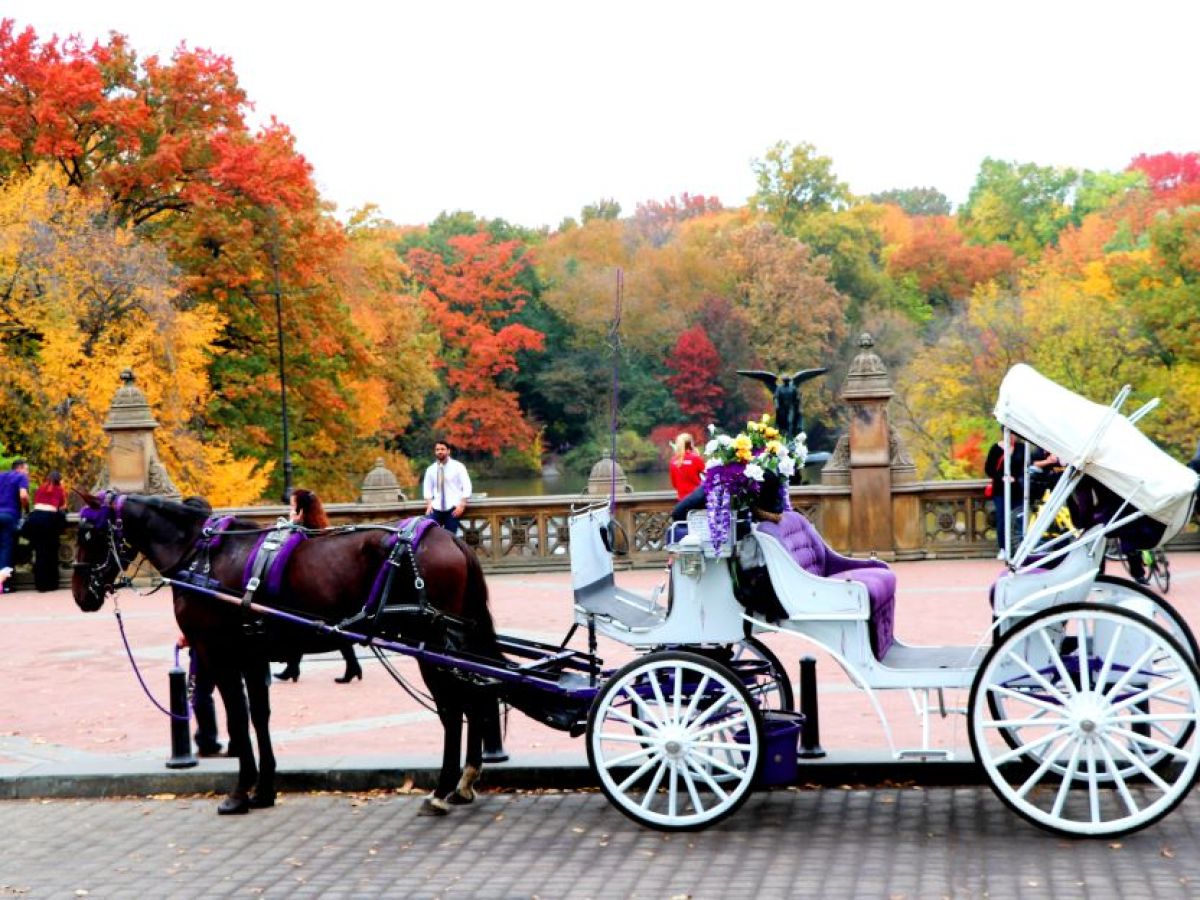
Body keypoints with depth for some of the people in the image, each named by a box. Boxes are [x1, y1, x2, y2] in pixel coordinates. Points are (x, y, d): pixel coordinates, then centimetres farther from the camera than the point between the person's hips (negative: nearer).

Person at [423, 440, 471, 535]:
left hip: (453, 508, -3)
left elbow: (466, 486, -4)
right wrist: (429, 504, -1)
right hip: (436, 508, 3)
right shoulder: (431, 469, 9)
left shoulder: (458, 466, -1)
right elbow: (427, 488, 16)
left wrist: (461, 505, -13)